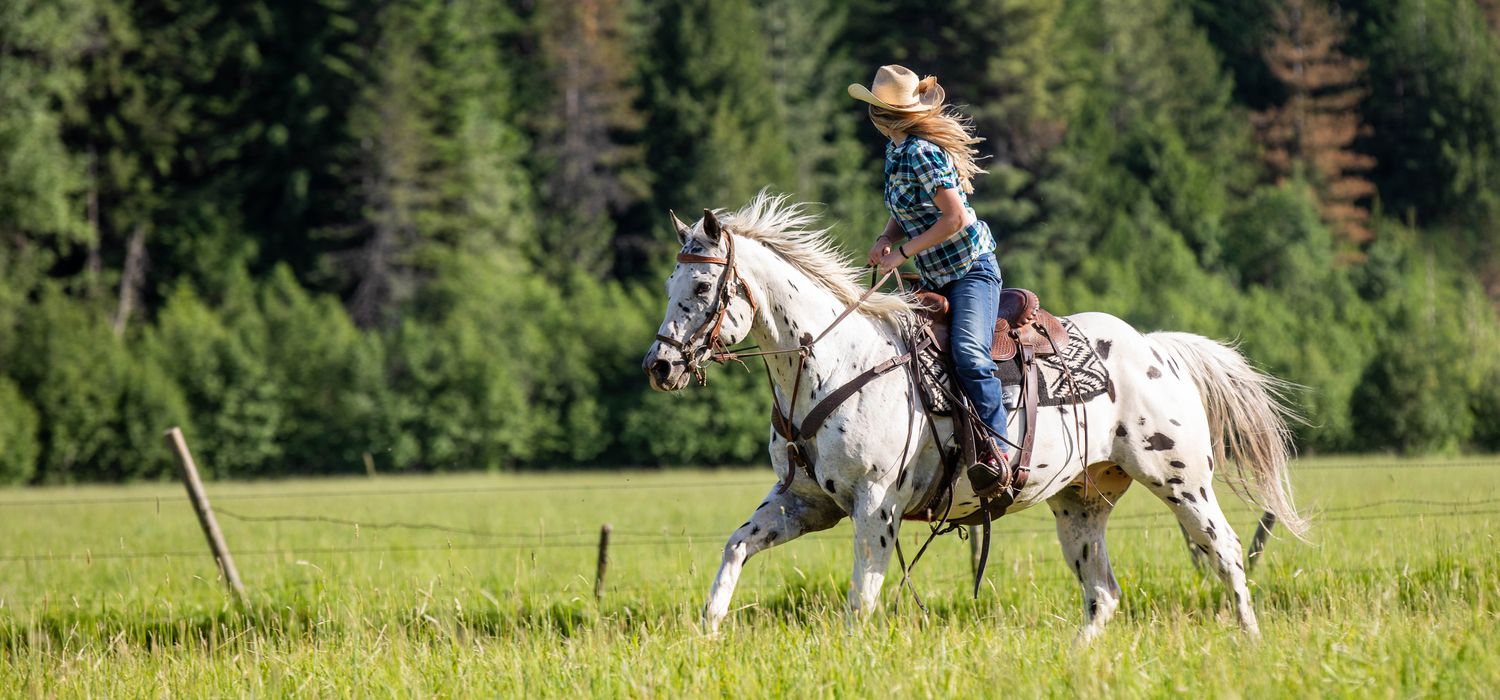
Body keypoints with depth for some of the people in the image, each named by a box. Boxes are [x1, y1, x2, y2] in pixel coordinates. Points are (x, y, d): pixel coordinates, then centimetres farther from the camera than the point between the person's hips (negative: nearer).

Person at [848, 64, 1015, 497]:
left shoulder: (922, 153, -19)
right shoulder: (897, 150, 8)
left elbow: (954, 218, -23)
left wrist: (901, 252, -18)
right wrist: (886, 239, -2)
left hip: (971, 267, -10)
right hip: (934, 278, 10)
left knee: (969, 353, -27)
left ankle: (996, 450, -30)